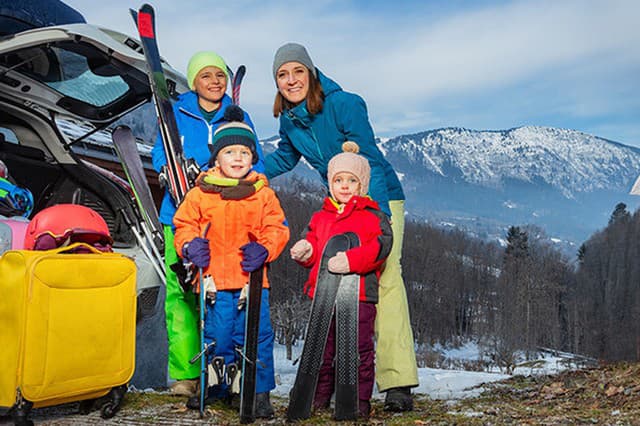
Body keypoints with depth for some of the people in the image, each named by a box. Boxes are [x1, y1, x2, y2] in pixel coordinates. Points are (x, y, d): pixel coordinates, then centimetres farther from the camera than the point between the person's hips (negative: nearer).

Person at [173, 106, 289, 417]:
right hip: (215, 280, 0)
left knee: (256, 335, 2)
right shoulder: (200, 194, 5)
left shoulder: (264, 195, 5)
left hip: (253, 279, 0)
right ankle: (216, 387, 29)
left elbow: (277, 229, 4)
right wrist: (190, 246, -11)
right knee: (217, 336, 9)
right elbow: (184, 225, 9)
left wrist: (263, 249, -14)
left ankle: (260, 392, 17)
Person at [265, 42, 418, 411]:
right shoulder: (289, 118, 3)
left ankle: (398, 383, -17)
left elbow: (369, 162, -21)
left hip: (381, 199, -6)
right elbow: (284, 159, 22)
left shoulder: (344, 104, -18)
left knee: (385, 281, -17)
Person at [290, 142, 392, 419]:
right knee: (322, 348, 12)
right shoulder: (319, 218, 16)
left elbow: (381, 246, -12)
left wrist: (351, 259, -25)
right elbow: (313, 247, 18)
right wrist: (305, 251, -6)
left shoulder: (373, 216, 2)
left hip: (359, 294, -4)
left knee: (359, 349, 1)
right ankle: (320, 398, 26)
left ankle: (360, 401, 15)